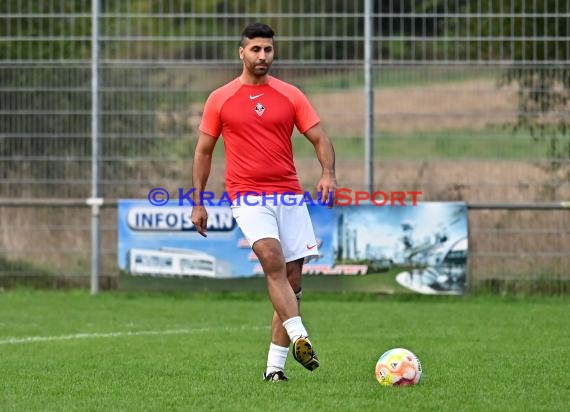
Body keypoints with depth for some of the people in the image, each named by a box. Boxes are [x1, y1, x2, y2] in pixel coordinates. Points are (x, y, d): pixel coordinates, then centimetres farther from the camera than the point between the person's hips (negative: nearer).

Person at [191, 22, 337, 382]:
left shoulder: (290, 95, 8)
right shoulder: (220, 99, 6)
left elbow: (320, 138, 5)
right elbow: (204, 151, 12)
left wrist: (328, 173, -15)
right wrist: (198, 203, 9)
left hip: (289, 195, 3)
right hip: (248, 196, -3)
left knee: (292, 279, 1)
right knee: (273, 259, -28)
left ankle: (275, 365, 8)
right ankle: (299, 337, -36)